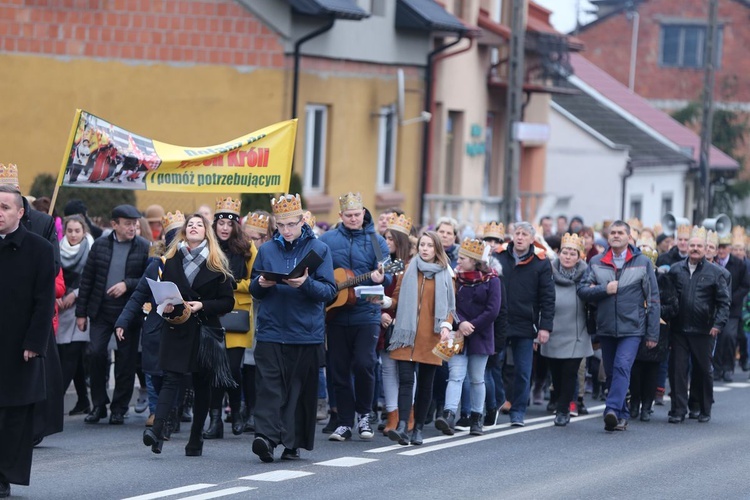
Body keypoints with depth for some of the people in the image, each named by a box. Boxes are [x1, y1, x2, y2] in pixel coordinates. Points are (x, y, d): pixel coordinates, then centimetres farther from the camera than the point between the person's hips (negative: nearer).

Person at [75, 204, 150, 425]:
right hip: (101, 311, 2)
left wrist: (128, 284, -17)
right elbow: (87, 279, 8)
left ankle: (119, 409, 14)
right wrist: (81, 312, 6)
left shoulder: (144, 248, -2)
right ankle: (98, 405, 7)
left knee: (125, 361, 2)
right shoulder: (100, 245, 5)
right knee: (95, 353, -8)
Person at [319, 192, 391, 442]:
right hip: (336, 315, 2)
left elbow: (388, 276, 1)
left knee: (363, 364, -11)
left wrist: (381, 278, -21)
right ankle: (345, 422, 12)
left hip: (366, 314, -2)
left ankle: (364, 414, 10)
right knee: (339, 369, 4)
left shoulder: (375, 241, 4)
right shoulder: (326, 240, 6)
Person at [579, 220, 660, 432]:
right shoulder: (597, 262, 8)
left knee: (622, 367, -20)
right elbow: (582, 289, 4)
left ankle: (613, 410, -30)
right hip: (605, 327, 4)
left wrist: (652, 333, -2)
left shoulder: (643, 262, 2)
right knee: (611, 373, 9)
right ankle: (622, 415, 20)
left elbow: (653, 300, 3)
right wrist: (604, 289, -13)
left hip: (631, 328, -4)